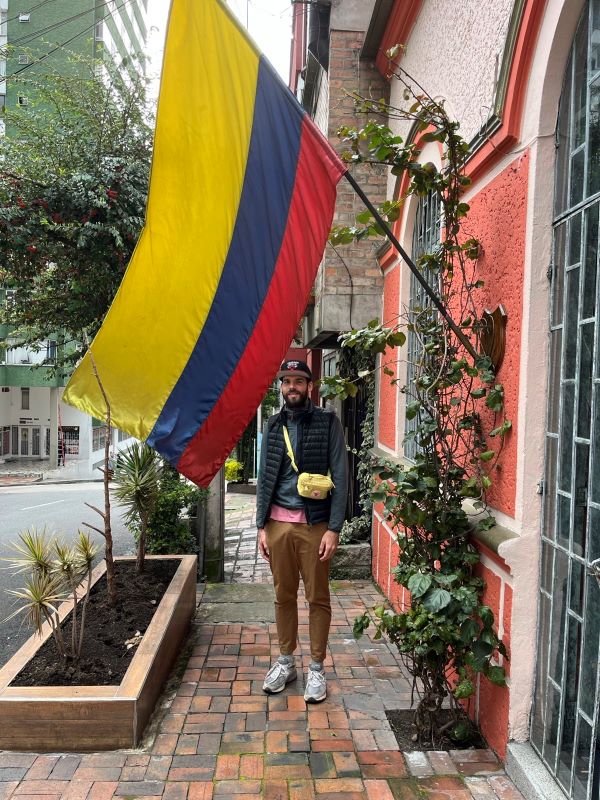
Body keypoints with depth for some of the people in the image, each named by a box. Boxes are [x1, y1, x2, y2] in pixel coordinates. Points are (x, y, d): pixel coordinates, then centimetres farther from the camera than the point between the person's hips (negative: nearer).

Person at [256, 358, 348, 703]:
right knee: (284, 595, 15)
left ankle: (317, 668, 24)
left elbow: (340, 477, -9)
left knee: (318, 597, 8)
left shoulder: (328, 423, -6)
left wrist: (334, 528, -13)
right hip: (278, 523, 4)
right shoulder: (274, 425, 7)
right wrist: (262, 526, 5)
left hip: (314, 523, -4)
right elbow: (264, 477, 9)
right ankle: (286, 662, 31)